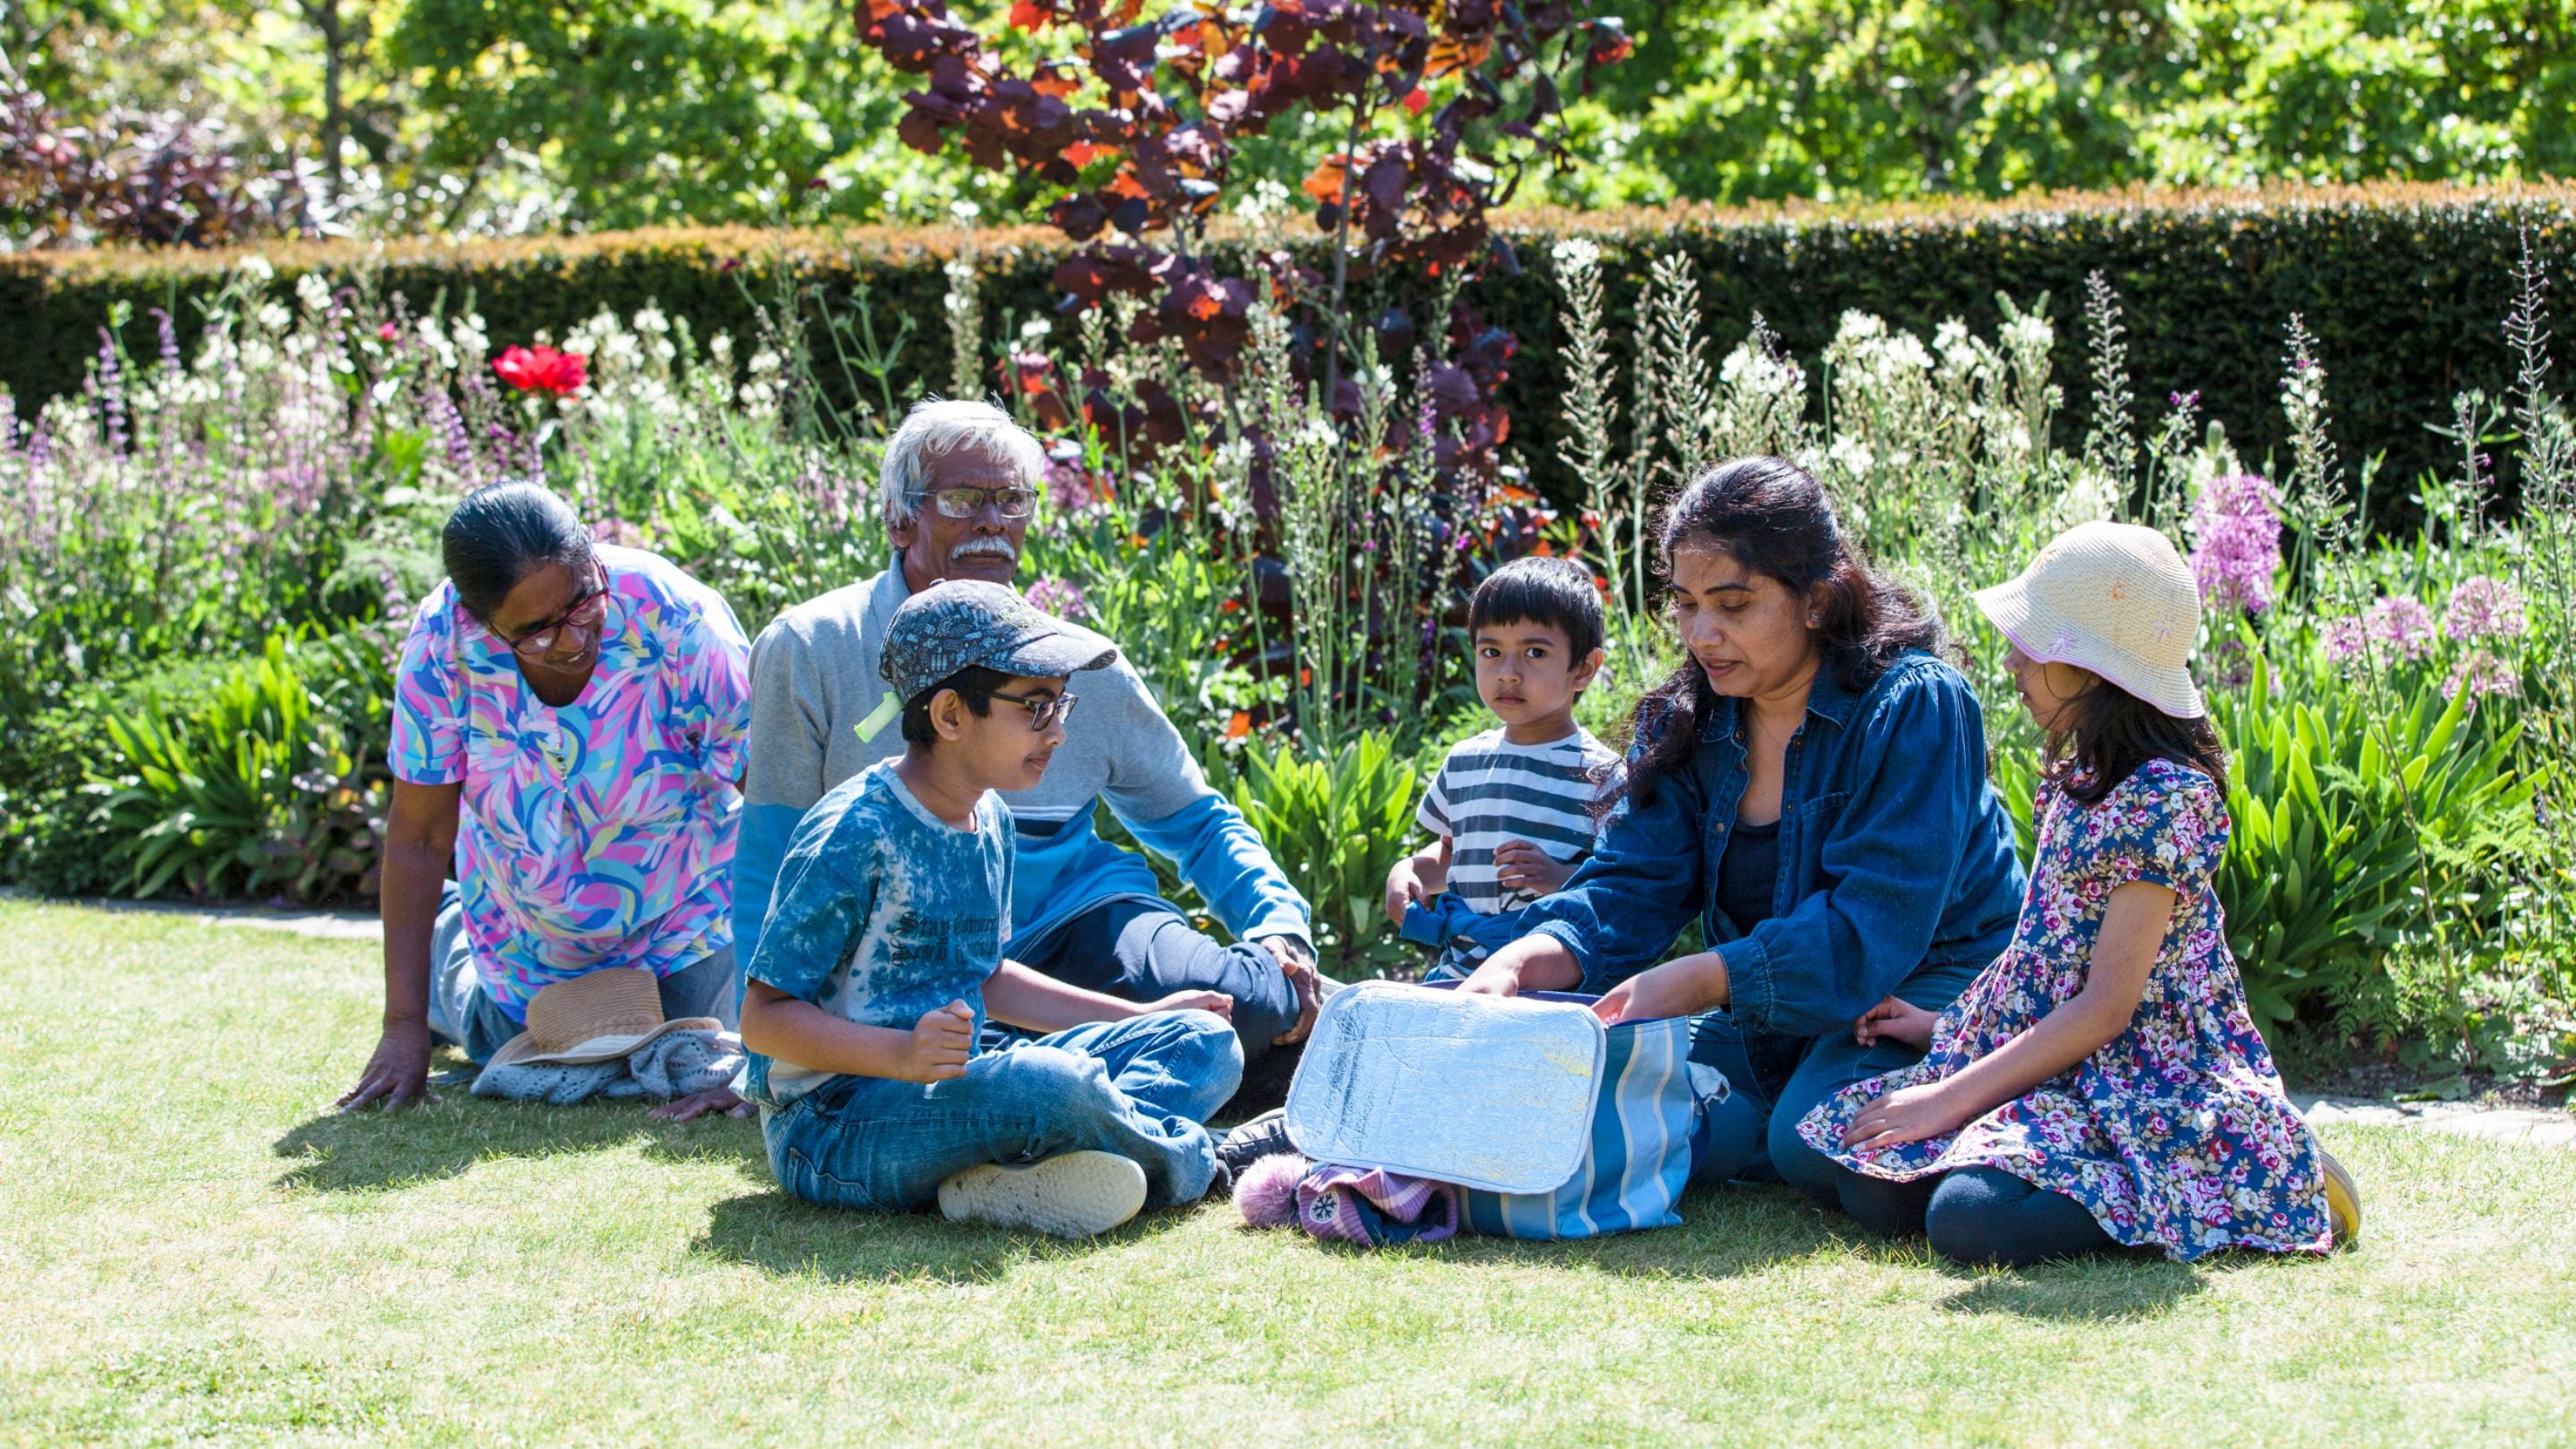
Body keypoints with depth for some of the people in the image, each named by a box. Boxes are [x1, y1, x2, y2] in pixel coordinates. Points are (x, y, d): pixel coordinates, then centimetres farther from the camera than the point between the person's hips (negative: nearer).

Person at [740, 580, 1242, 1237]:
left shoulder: (990, 821, 10)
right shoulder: (853, 835, -17)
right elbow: (764, 1017, -18)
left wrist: (1140, 1017, 21)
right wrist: (903, 1054, -33)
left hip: (944, 1095, 10)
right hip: (832, 1124, -10)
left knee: (1206, 1043, 2)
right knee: (1051, 1084, -39)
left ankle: (1010, 1173, -22)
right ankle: (1181, 1155, -8)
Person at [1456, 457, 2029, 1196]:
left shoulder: (1913, 706, -16)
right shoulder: (1689, 720, 4)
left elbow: (1872, 928, -24)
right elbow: (1631, 886, -3)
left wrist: (1700, 982, -33)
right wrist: (1523, 962, -24)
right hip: (1774, 1021, 6)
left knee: (1811, 1139, -34)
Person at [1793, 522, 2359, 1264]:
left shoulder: (2162, 797, -18)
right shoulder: (2080, 778, 11)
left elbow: (2106, 1007, -19)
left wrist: (1951, 1098, -17)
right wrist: (1945, 1024, 18)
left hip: (2150, 1090, -9)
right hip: (2064, 1069, 9)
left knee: (1969, 1217, -30)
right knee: (1872, 1188, -10)